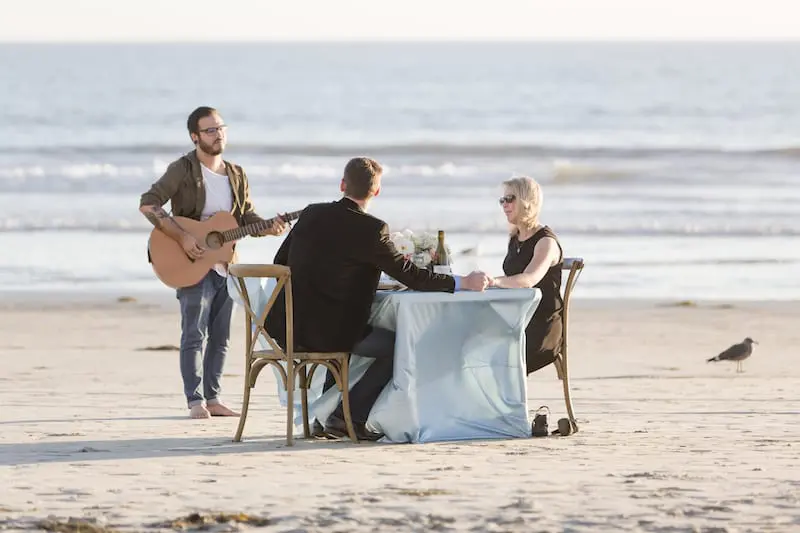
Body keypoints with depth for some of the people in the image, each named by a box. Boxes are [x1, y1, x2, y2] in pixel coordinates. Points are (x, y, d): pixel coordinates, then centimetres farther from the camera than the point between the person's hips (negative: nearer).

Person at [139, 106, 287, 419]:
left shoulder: (236, 175, 11)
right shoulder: (183, 170, -8)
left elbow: (246, 215, 17)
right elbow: (147, 204, -15)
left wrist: (268, 228, -5)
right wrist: (182, 238, -22)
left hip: (225, 264, 6)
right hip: (193, 264, -6)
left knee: (220, 337, 8)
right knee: (195, 334, -9)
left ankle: (212, 398, 15)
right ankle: (196, 401, -7)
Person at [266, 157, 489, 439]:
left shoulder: (311, 214, 5)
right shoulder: (370, 230, -14)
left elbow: (280, 262, 14)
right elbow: (410, 275, -11)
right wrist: (463, 283, -3)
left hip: (286, 329, 7)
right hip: (325, 332, -7)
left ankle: (325, 415, 31)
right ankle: (348, 416, 3)